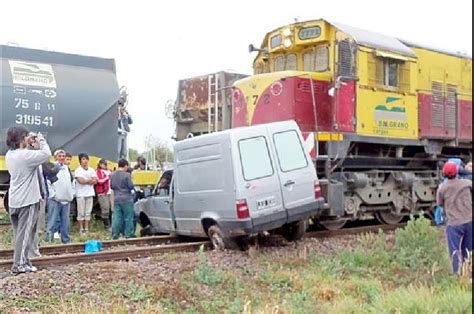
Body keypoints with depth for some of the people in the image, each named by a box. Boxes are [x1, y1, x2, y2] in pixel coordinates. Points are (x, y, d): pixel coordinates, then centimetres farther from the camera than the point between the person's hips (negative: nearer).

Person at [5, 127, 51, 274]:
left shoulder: (9, 155, 7)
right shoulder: (26, 155, -19)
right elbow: (47, 154, -16)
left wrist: (28, 144, 10)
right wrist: (41, 140, -2)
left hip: (14, 201, 8)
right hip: (27, 200, -8)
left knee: (20, 233, 14)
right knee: (25, 233, -2)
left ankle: (22, 261, 20)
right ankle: (19, 264, 0)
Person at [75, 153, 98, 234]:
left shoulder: (91, 170, 11)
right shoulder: (78, 170, -3)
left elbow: (95, 181, 2)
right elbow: (81, 181, -16)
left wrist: (85, 181, -10)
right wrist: (90, 180, -3)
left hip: (90, 193, 4)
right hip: (81, 194, -4)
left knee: (88, 212, 6)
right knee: (81, 212, -1)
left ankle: (86, 228, 11)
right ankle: (81, 229, 5)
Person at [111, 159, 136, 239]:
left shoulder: (113, 175, 5)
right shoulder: (127, 175, -13)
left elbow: (111, 186, 13)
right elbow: (131, 186, -13)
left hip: (116, 199, 5)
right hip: (126, 199, -5)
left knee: (116, 218, 6)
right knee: (128, 218, 4)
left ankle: (115, 235, 6)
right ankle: (129, 234, 8)